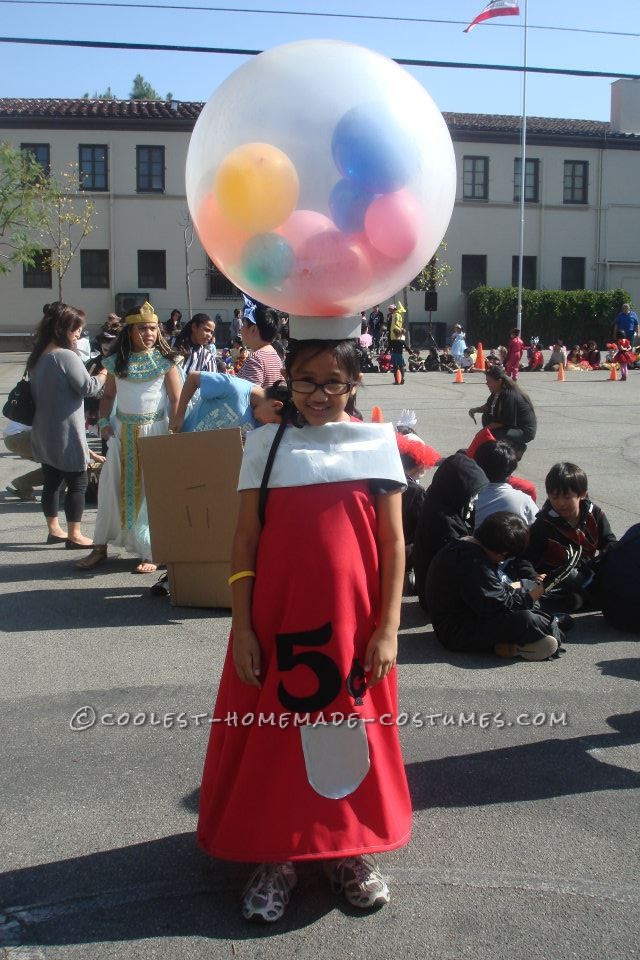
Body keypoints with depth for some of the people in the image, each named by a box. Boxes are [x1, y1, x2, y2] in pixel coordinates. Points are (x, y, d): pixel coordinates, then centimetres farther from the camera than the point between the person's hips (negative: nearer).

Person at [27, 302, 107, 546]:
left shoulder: (37, 357, 9)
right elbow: (88, 388, -17)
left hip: (43, 433, 9)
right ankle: (74, 535, 7)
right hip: (65, 434, -9)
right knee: (77, 483, 2)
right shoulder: (66, 356, -19)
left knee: (51, 481, 16)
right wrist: (105, 372, -1)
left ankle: (54, 530, 25)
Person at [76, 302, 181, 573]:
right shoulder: (117, 361, 7)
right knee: (112, 486, 4)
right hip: (123, 431, 3)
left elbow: (176, 399, -5)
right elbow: (108, 395, 16)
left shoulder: (165, 360, -3)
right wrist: (104, 421, 1)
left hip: (155, 430, -3)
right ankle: (100, 548, 15)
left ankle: (150, 552, 8)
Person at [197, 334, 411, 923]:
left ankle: (351, 850, 31)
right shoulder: (268, 443, 2)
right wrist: (242, 629, -4)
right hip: (278, 622, 0)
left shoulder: (377, 442, 1)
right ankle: (276, 856, 25)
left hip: (352, 621, 0)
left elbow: (393, 542, 1)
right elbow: (246, 540, 1)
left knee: (352, 728, 11)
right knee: (275, 728, 7)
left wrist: (388, 627, -5)